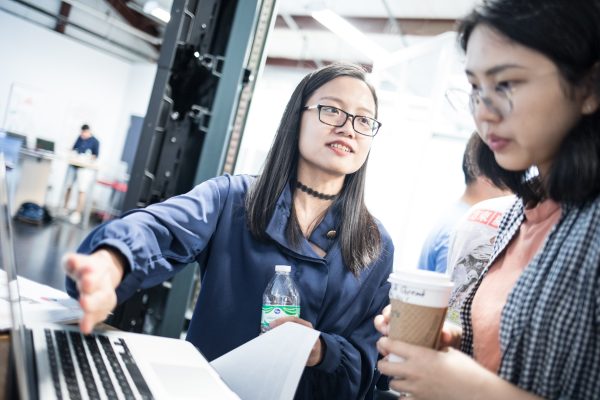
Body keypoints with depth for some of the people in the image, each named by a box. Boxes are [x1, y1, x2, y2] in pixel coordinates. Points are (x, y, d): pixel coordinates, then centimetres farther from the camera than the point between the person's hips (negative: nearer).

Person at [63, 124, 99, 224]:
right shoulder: (80, 137, 10)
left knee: (81, 190, -10)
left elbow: (96, 156, -4)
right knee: (68, 186, 11)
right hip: (73, 164, 5)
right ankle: (65, 207, 27)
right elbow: (74, 149, 17)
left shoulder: (95, 142, -4)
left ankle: (78, 212, -6)